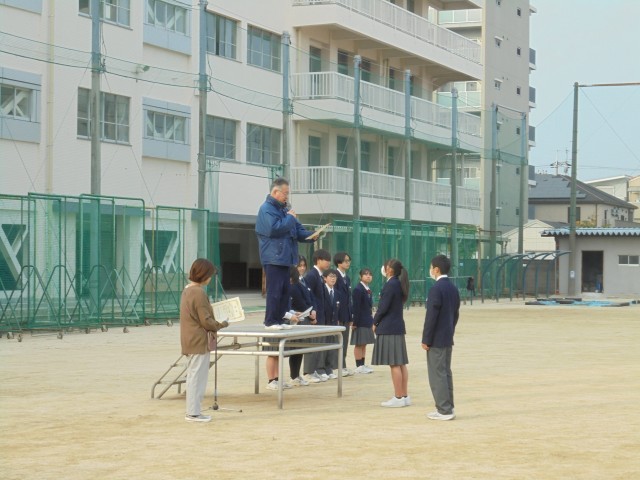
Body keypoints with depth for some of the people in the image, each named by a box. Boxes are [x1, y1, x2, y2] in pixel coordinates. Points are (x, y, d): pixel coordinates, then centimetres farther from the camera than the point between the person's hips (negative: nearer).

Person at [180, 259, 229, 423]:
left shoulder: (187, 290, 11)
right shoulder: (199, 293, -19)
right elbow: (206, 321, -19)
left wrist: (216, 323, 10)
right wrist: (221, 324, -4)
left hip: (190, 341, 10)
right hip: (199, 342, -10)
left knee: (193, 376, 15)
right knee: (197, 377, -4)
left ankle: (192, 411, 21)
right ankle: (193, 413, 0)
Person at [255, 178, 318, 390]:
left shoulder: (284, 209, 16)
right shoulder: (266, 209, -11)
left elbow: (297, 229, 15)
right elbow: (273, 229, -24)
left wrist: (310, 235, -2)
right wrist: (289, 218, -14)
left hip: (284, 256, 9)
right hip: (273, 257, -9)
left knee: (284, 290, 9)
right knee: (274, 290, -8)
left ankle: (279, 319, 14)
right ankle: (270, 321, -3)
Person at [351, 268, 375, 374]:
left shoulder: (368, 290, 12)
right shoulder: (358, 289, -14)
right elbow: (356, 307, -17)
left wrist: (371, 319, 12)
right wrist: (355, 322, -19)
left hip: (367, 320, 9)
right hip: (360, 321, -9)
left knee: (364, 344, 12)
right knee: (359, 344, -2)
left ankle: (362, 365, 19)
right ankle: (359, 366, 2)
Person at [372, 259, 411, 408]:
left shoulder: (390, 285, -15)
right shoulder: (400, 284, 11)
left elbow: (383, 307, -16)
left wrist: (375, 323, -2)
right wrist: (378, 322, 13)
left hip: (388, 328, -9)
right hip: (398, 326, 9)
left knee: (394, 364, -7)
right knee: (401, 363, 10)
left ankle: (399, 397, -6)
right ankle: (405, 396, 13)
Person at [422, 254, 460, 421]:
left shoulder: (436, 289, -18)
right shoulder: (453, 288, 9)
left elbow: (431, 316, -19)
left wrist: (426, 340, -13)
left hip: (436, 339, -9)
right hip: (448, 338, 9)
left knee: (437, 375, -4)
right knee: (445, 373, 14)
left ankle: (444, 410, -5)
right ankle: (447, 408, 17)